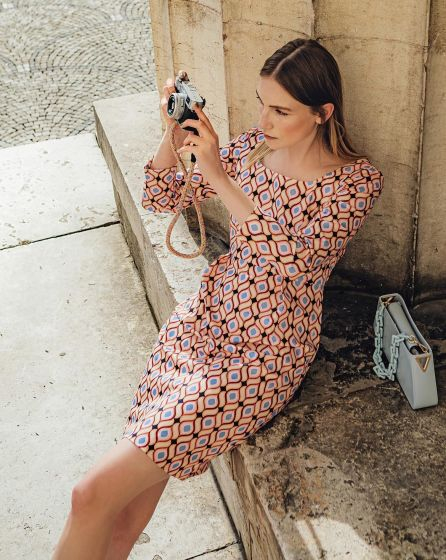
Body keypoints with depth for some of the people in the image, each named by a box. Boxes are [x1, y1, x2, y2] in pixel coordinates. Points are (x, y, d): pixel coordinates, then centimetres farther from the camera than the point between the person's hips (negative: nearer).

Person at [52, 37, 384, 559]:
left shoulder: (357, 179, -9)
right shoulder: (253, 145, 4)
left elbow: (291, 261, -23)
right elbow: (158, 197, 8)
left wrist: (216, 173, -24)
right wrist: (175, 131, -11)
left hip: (269, 349, -5)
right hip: (205, 316, 5)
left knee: (94, 495, -11)